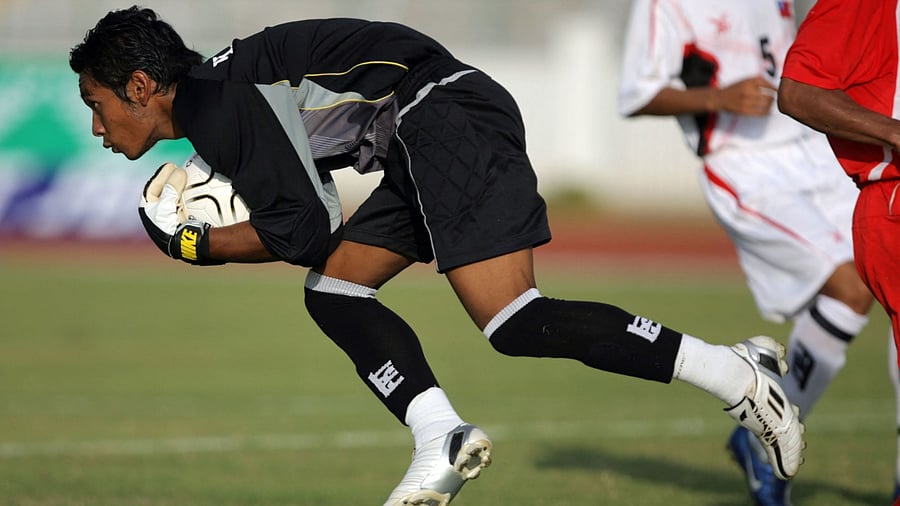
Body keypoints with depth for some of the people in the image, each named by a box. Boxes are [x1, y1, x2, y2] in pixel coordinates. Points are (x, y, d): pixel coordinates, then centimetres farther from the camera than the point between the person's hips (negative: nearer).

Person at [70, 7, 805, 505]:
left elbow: (306, 232, -15)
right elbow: (316, 211, 24)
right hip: (422, 150, 11)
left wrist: (197, 246, -1)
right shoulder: (218, 105, 19)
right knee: (332, 292, 9)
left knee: (512, 322, -17)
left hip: (450, 118, -11)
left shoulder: (216, 100, -12)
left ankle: (736, 373, -17)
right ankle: (442, 440, -5)